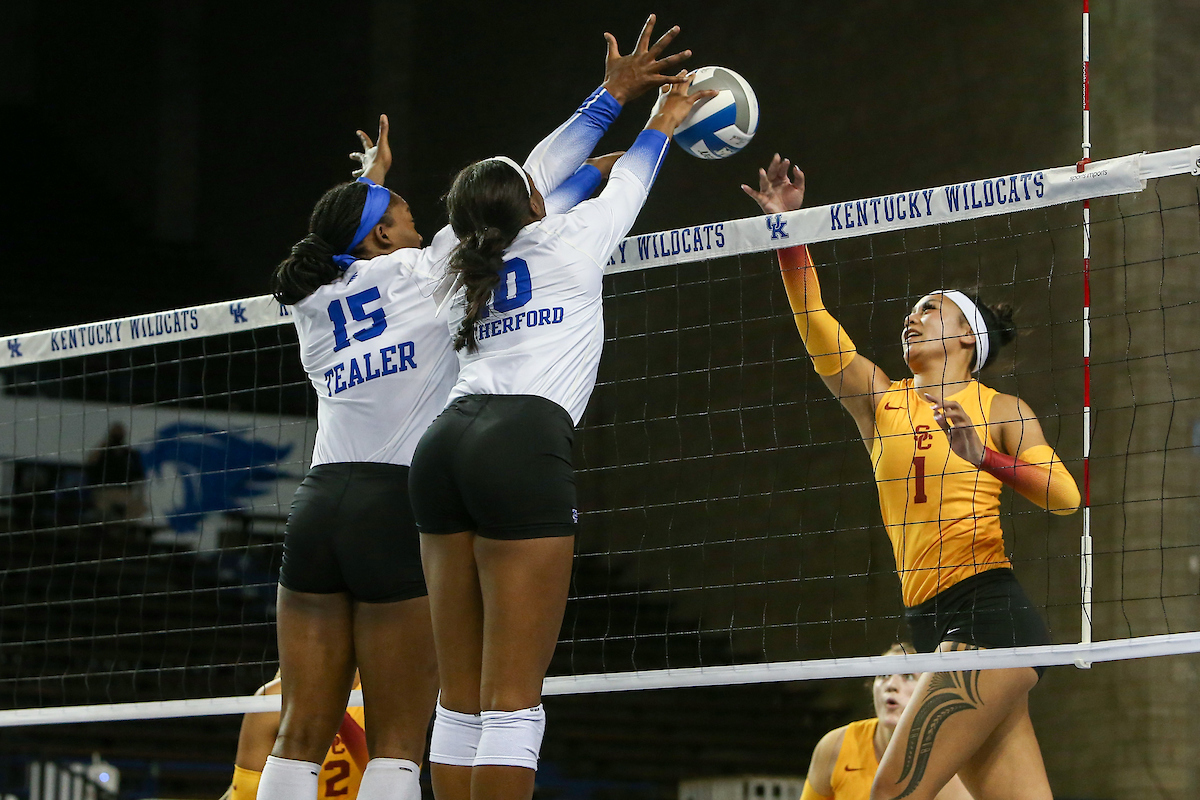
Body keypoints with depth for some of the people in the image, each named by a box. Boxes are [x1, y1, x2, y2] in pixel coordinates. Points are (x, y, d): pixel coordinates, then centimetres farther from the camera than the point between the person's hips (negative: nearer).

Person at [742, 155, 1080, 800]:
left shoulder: (998, 410, 5)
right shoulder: (880, 401, 18)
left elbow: (1066, 496, -8)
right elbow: (814, 321, 9)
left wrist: (984, 457, -20)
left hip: (987, 613, -6)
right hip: (934, 626, 6)